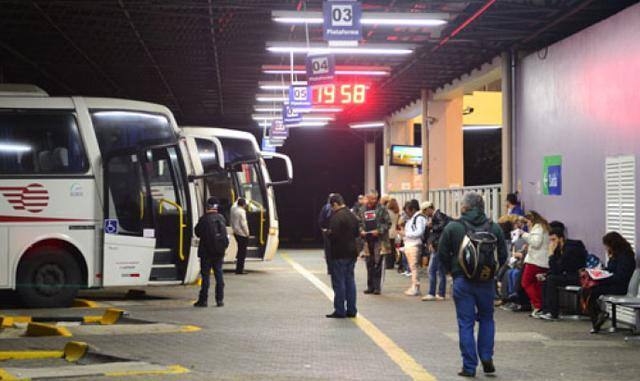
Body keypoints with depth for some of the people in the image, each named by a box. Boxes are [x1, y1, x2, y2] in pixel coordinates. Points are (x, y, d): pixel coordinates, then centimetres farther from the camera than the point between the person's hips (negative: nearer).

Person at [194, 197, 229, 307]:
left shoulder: (204, 219, -14)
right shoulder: (221, 218, 1)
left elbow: (197, 232, -5)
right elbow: (224, 234, 9)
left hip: (206, 252, -4)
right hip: (219, 252, 4)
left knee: (205, 275, 1)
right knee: (219, 275, 10)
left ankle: (203, 300, 3)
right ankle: (220, 299, 11)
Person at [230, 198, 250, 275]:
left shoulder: (233, 209, 5)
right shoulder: (242, 211, -19)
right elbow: (243, 224, -20)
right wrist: (247, 233, -11)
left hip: (236, 233, 9)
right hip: (242, 234, -9)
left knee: (240, 250, 20)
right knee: (242, 251, -2)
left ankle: (239, 268, 25)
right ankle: (239, 269, -1)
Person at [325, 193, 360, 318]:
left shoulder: (337, 217, -18)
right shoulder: (352, 216, 10)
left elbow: (333, 235, -23)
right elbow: (357, 233, 17)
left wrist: (328, 232, -4)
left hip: (339, 254, -8)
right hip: (352, 253, 8)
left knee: (339, 282, -2)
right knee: (350, 281, 12)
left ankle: (340, 311, 0)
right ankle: (351, 310, 15)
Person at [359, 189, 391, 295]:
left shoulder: (381, 209, -1)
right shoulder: (363, 210, 13)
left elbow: (388, 223, -3)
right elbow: (359, 223, 19)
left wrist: (379, 231, -15)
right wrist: (361, 231, 0)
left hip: (379, 240, -5)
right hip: (367, 241, 5)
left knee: (378, 264, -6)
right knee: (369, 264, 10)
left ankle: (377, 287, -3)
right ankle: (370, 286, 17)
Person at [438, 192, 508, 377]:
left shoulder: (452, 227, -5)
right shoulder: (494, 227, 0)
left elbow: (442, 254, -2)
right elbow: (503, 255, 3)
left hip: (462, 281, -2)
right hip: (486, 281, 2)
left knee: (465, 323, 3)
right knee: (487, 319, 20)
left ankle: (469, 366, 4)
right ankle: (486, 357, 10)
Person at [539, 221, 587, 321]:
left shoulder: (570, 249, -22)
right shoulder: (559, 249, 7)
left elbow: (556, 270, -24)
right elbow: (555, 269, 13)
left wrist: (552, 253, -20)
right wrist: (545, 275, -2)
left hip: (579, 277, -10)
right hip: (569, 275, 10)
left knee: (552, 279, -23)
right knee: (545, 279, 0)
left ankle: (553, 313, -22)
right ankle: (545, 310, -4)